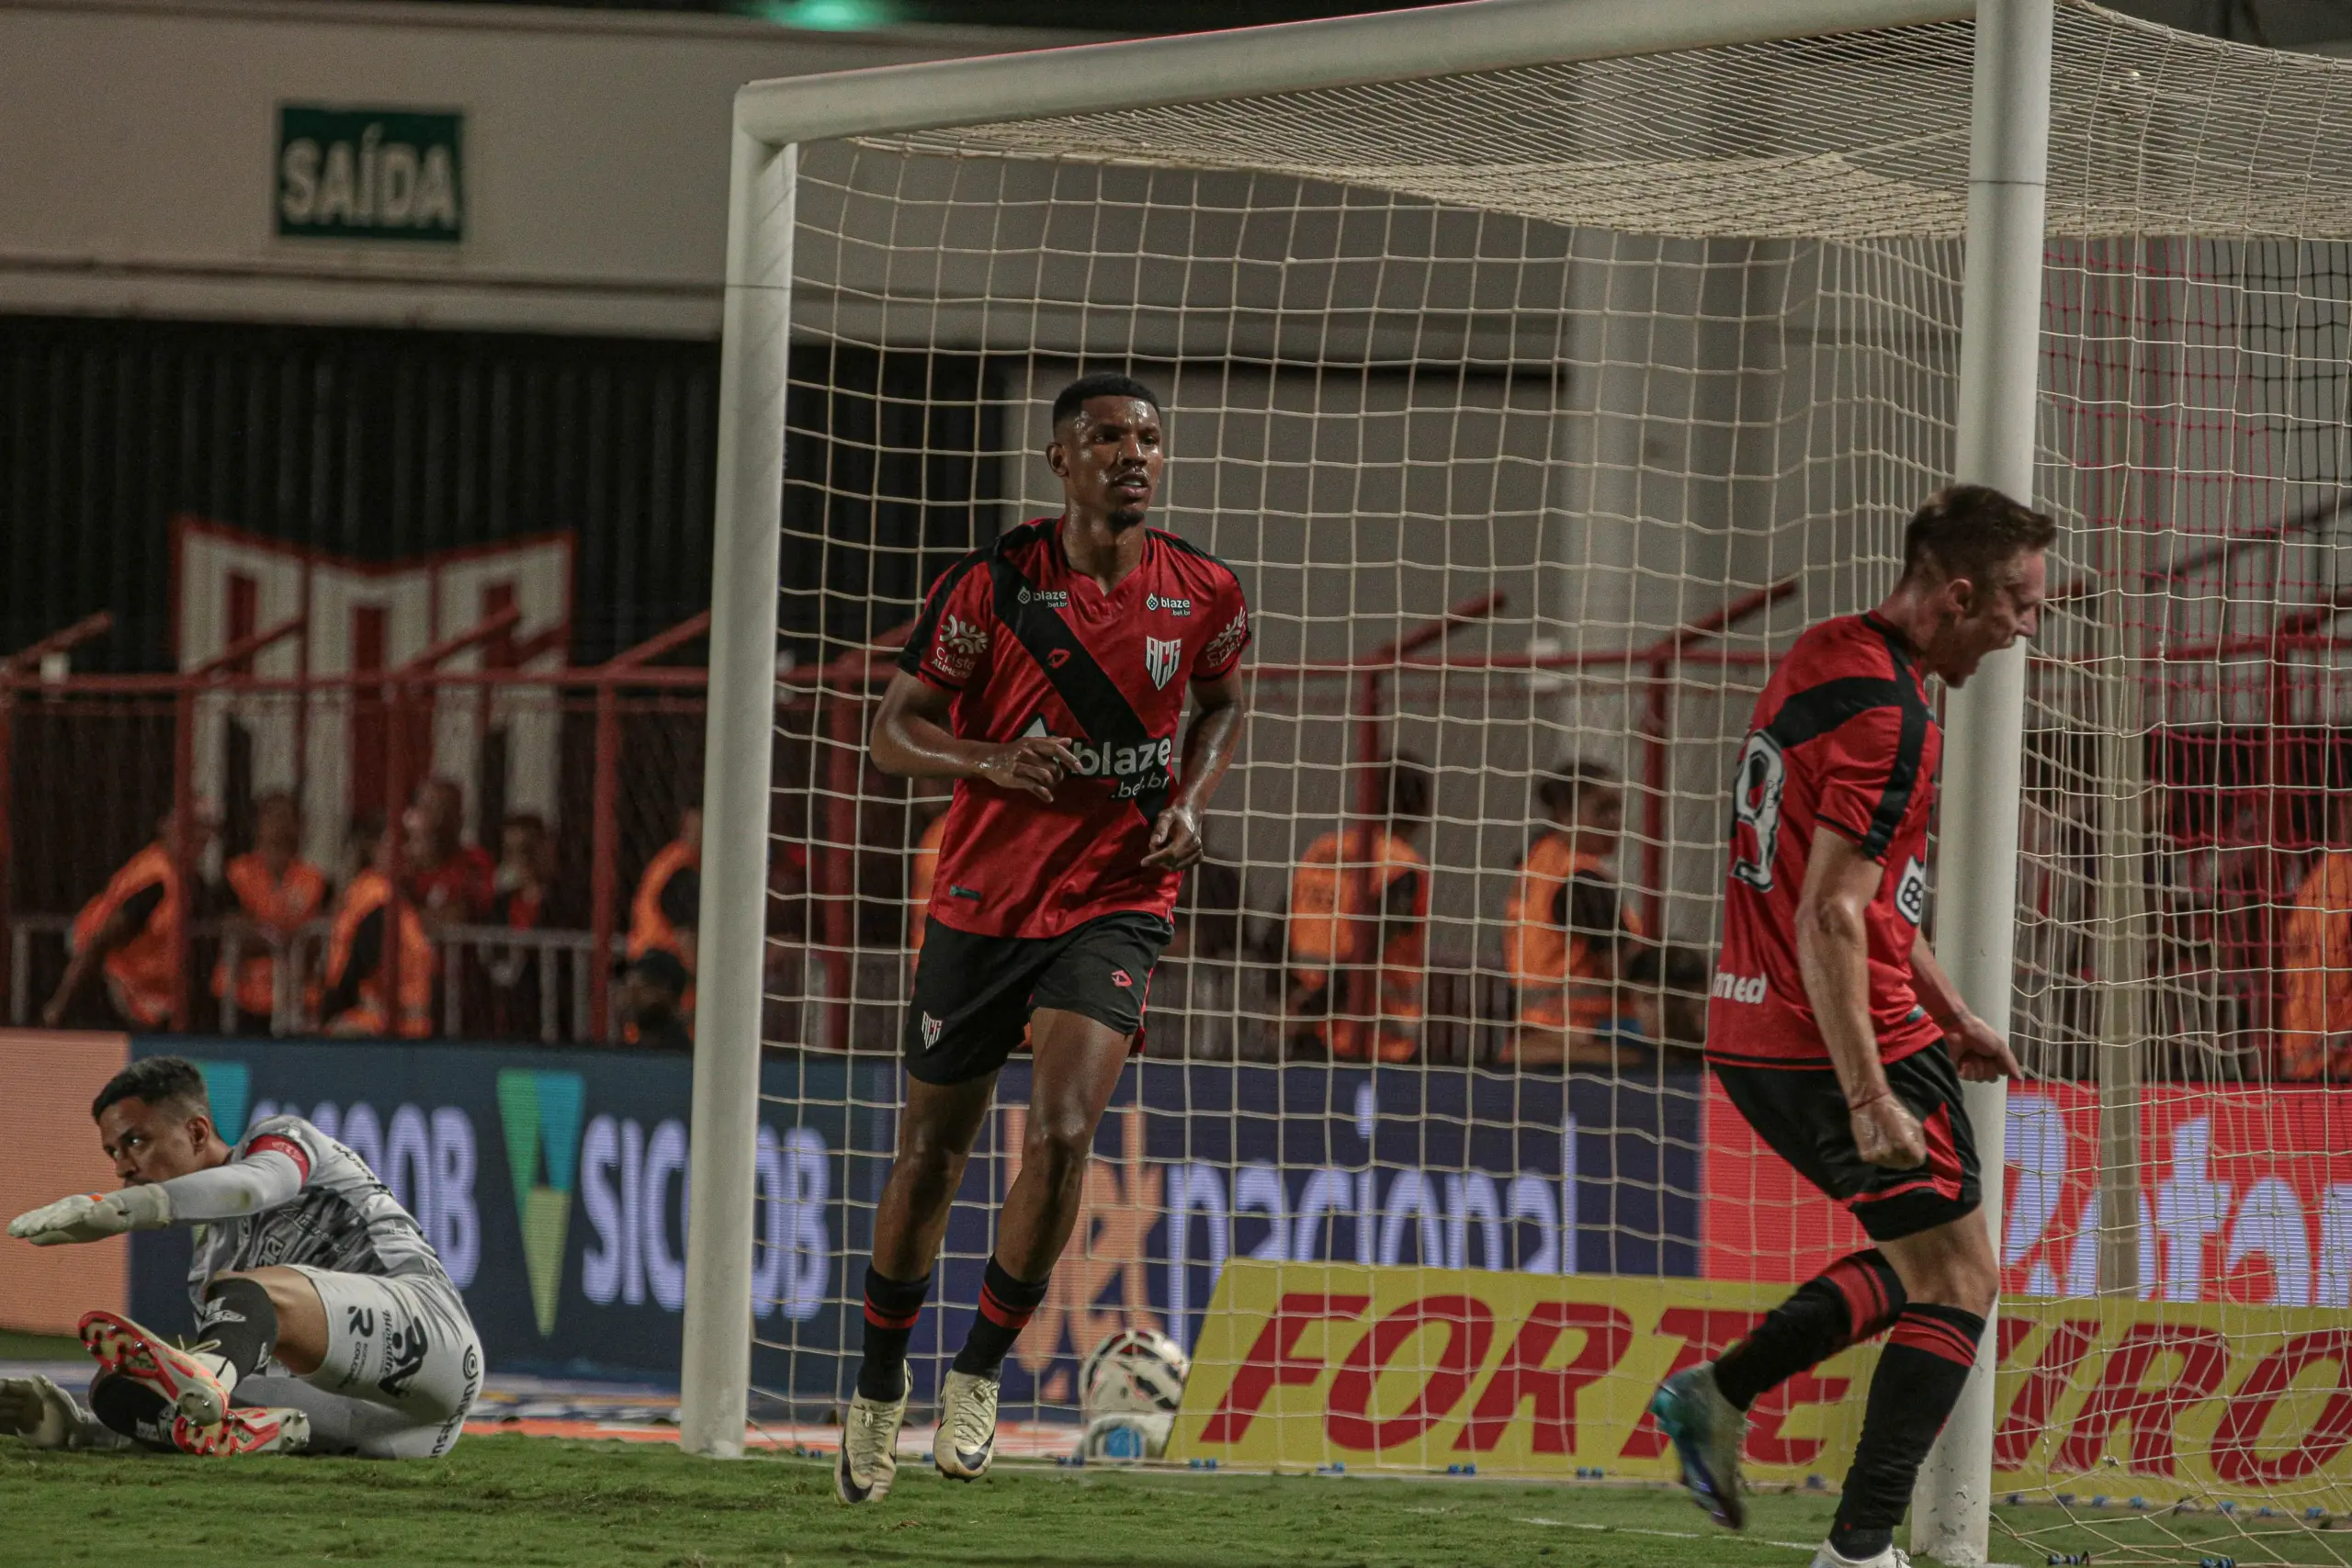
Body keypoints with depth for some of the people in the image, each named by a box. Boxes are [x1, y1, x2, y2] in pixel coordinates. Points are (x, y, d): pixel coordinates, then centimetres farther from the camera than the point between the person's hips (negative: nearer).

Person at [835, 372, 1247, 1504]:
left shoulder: (1204, 594, -1)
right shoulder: (991, 586, -8)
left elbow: (1224, 701, 19)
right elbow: (894, 731, -3)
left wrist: (1191, 802, 0)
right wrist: (996, 759, -22)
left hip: (1114, 908, 0)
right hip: (981, 902, 0)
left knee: (1061, 1135, -21)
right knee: (930, 1159, 7)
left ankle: (980, 1371, -1)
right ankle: (879, 1387, 30)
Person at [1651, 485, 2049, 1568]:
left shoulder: (1823, 659, 12)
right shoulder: (1886, 714, -19)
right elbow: (1831, 919, -24)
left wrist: (1946, 1009, 25)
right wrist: (1870, 1100, -25)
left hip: (1752, 1034, 9)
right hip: (1840, 1037, -9)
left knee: (1924, 1262, 21)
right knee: (1960, 1282, -2)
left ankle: (1719, 1393, 15)